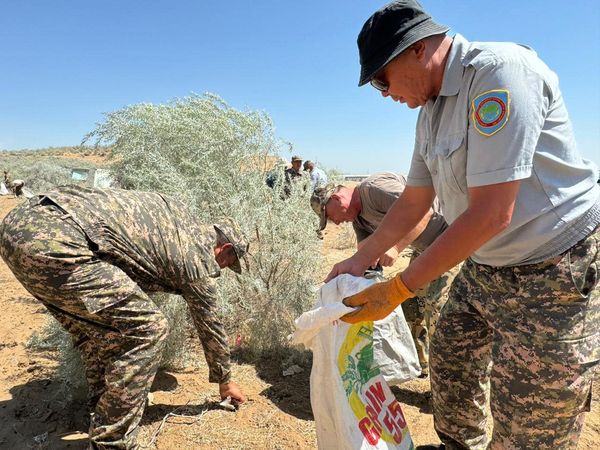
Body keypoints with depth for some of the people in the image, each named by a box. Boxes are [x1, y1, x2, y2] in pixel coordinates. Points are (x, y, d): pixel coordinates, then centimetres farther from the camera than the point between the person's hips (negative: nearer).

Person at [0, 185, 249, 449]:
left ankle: (104, 412, 35)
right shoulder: (198, 260, 7)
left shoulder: (179, 216, 25)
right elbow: (209, 326, 18)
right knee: (146, 329, -3)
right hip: (54, 242, -10)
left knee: (100, 328, 22)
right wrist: (225, 381, 34)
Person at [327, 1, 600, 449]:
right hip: (483, 267, 9)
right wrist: (360, 260, 7)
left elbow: (491, 213, -28)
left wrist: (398, 290, -23)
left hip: (551, 273, -9)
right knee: (449, 365, 22)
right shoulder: (432, 111, 6)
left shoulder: (500, 72, -22)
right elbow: (414, 202, 11)